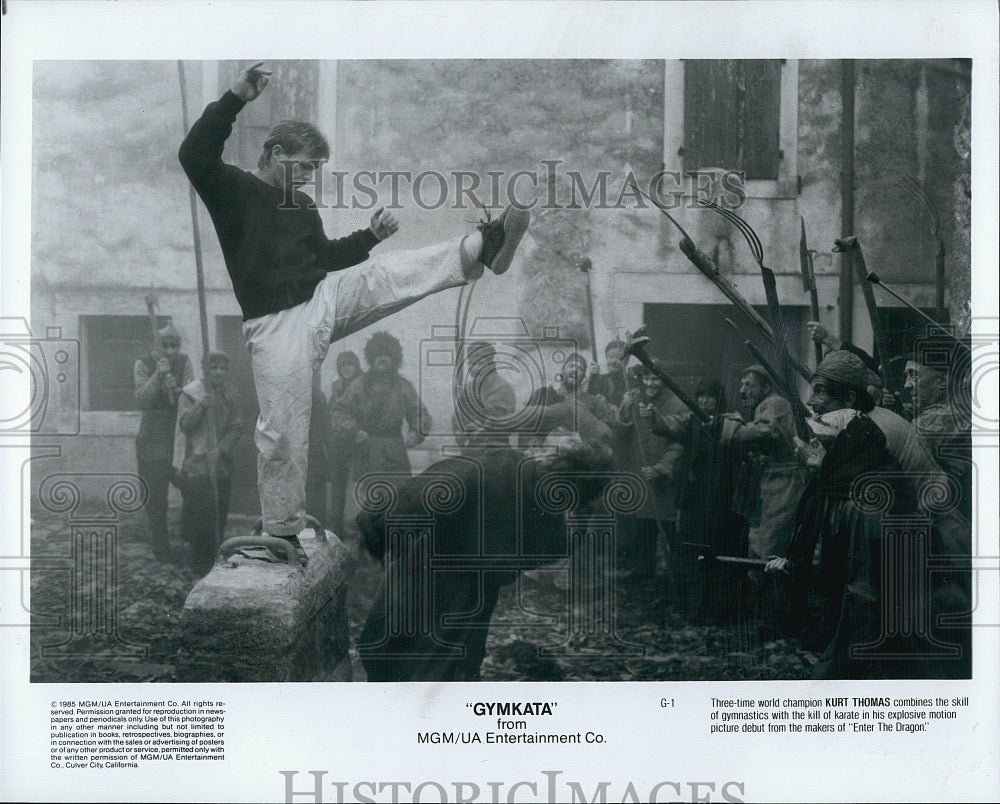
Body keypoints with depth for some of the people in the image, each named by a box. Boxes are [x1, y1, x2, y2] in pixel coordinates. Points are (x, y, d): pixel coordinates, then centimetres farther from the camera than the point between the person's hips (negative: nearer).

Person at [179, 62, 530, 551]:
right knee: (282, 433, -4)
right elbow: (194, 155, -24)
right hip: (277, 325, -6)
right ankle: (281, 531, 10)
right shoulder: (232, 190, -6)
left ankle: (486, 247, -26)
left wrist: (371, 234, 12)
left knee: (394, 272, -14)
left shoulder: (302, 206, 15)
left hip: (324, 298, 6)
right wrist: (236, 99, -32)